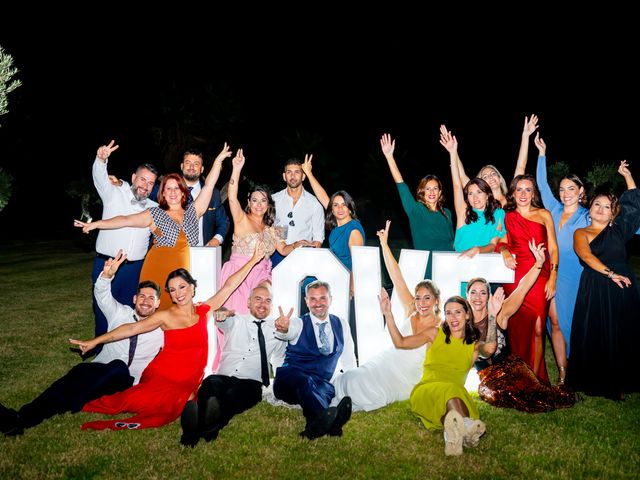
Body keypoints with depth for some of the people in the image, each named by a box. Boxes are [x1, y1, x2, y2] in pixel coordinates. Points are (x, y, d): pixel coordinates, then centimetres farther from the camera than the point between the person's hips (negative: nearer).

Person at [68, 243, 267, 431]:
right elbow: (131, 328, -4)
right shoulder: (165, 316, -1)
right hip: (161, 376, -1)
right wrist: (94, 341, -8)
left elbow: (229, 286, 6)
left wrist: (254, 260, 8)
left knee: (169, 408, -30)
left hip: (188, 383, 2)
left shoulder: (204, 311, 5)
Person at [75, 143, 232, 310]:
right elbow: (126, 220, 0)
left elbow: (208, 186, 9)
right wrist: (96, 224, -9)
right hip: (159, 271, -1)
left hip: (184, 271, 1)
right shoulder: (154, 214, 8)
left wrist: (218, 160, 7)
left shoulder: (193, 211, 11)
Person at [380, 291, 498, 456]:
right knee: (449, 390, -37)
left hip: (457, 394, 1)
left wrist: (492, 316, -14)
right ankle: (467, 426, -63)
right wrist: (388, 314, -1)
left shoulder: (474, 345, 18)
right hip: (425, 391, -1)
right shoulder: (435, 334, 18)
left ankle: (454, 432, -63)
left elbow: (489, 349, -8)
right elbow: (400, 342, 10)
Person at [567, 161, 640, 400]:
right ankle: (596, 382, 9)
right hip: (595, 289, -3)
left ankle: (620, 383, 12)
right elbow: (586, 256, -10)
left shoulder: (618, 230, 16)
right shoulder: (581, 233, 7)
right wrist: (610, 273, -20)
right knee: (595, 336, -1)